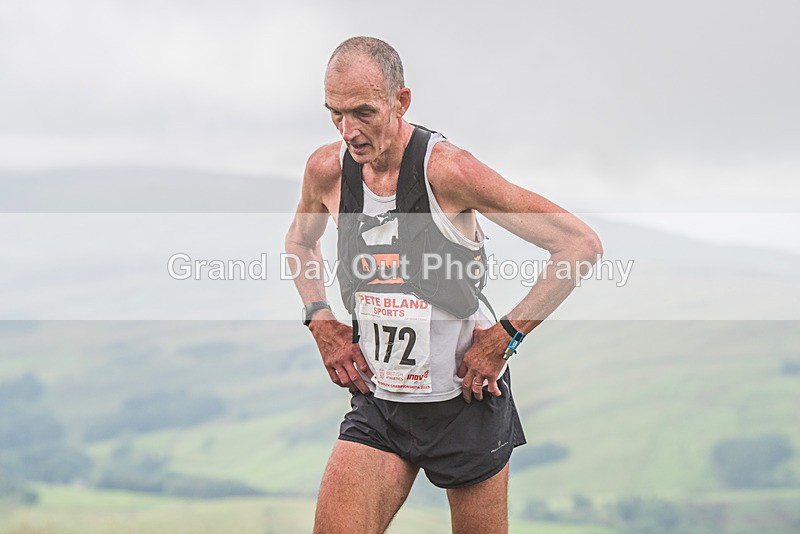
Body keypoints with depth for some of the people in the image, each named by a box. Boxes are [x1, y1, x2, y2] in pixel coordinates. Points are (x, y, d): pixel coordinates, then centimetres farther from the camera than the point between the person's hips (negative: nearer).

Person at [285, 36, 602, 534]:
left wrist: (503, 337, -15)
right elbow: (300, 240, 22)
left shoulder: (447, 169, -19)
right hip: (377, 400, 4)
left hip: (465, 401, -4)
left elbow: (581, 244, -17)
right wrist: (321, 322, 7)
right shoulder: (328, 169, -4)